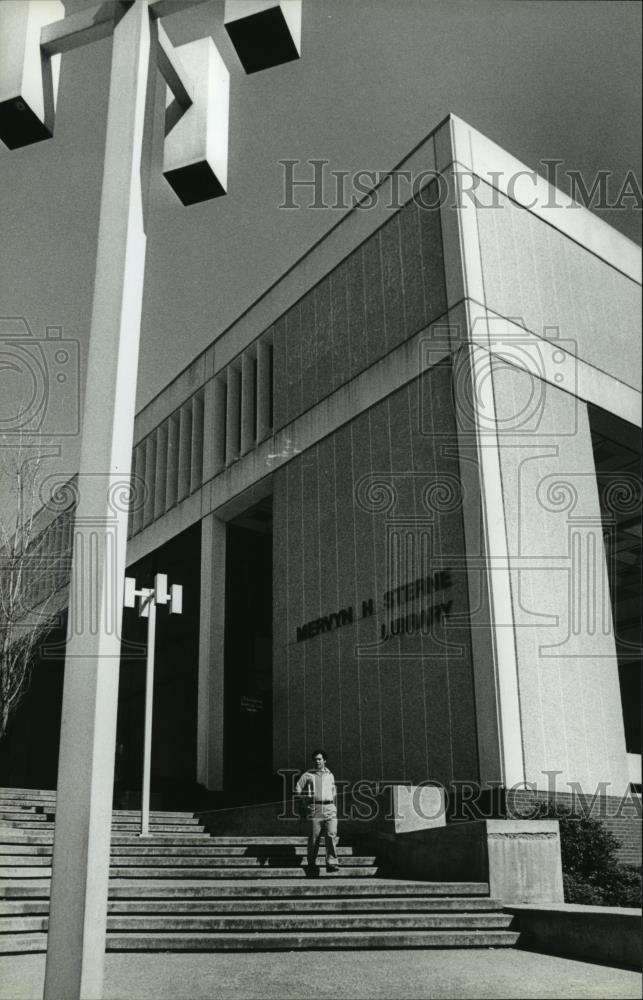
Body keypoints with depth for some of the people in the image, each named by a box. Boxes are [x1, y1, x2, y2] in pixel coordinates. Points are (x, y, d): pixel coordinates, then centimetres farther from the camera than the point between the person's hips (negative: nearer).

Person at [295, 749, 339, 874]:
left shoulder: (330, 775, 16)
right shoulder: (308, 775, 5)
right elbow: (297, 789, 9)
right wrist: (305, 803, 3)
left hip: (330, 809, 2)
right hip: (315, 809, -2)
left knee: (331, 835, -13)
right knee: (314, 838, 1)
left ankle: (332, 863, -13)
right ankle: (312, 864, 15)